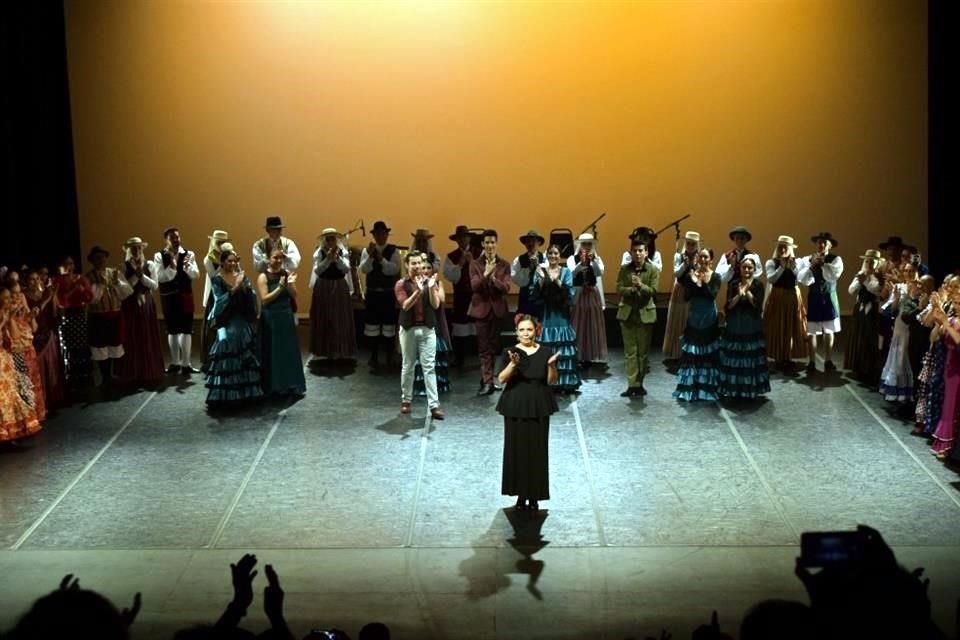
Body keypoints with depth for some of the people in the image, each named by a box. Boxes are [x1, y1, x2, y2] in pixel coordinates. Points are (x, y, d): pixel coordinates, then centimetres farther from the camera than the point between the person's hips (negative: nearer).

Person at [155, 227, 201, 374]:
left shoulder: (189, 254, -1)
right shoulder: (160, 256, -3)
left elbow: (196, 275, -9)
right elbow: (159, 277, -13)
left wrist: (187, 265, -27)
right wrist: (171, 267, -27)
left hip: (185, 295, 0)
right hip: (168, 296, 0)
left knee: (187, 329, -1)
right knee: (172, 330, 9)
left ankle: (186, 363, 4)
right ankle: (174, 363, 18)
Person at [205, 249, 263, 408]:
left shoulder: (240, 276, 8)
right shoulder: (217, 279, -5)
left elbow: (251, 297, -1)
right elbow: (220, 301, -18)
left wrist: (244, 282, -15)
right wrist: (235, 287, -24)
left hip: (242, 321, 5)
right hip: (226, 322, -5)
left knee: (244, 356, 7)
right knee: (226, 358, -10)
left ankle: (244, 392, 17)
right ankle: (223, 396, -7)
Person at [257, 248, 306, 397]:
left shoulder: (286, 274, 5)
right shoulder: (263, 277, -7)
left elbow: (294, 296, 4)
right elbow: (264, 299, -14)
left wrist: (290, 284, -14)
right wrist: (280, 287, -19)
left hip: (286, 318, 4)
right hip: (270, 319, -4)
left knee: (289, 352, 7)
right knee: (272, 353, 2)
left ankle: (290, 386, 15)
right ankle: (273, 387, 10)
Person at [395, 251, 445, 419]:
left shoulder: (430, 281, 4)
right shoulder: (401, 284, -2)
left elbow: (436, 305, -6)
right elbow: (405, 305, -15)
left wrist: (432, 289, -22)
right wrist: (418, 291, -29)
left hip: (427, 329, 1)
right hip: (408, 329, -1)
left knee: (429, 367, -4)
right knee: (408, 366, 9)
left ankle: (434, 405, -7)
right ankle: (406, 400, 23)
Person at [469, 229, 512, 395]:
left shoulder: (504, 265, 5)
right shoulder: (475, 264, 3)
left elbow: (506, 287, -6)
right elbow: (474, 286, -7)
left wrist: (493, 277, -21)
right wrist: (486, 274, -22)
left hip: (498, 309, 1)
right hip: (481, 308, -1)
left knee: (495, 346, 3)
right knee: (484, 348, -4)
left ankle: (488, 381, 14)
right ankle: (487, 382, -6)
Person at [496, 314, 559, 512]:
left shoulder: (545, 352, 1)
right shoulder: (511, 352, -2)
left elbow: (552, 381, 2)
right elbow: (501, 379, -9)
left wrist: (551, 365, -16)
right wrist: (512, 364, -25)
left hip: (538, 407, 1)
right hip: (515, 406, 0)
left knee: (537, 449, 2)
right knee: (517, 449, 2)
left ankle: (534, 495, 11)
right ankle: (520, 495, 13)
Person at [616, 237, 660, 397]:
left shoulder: (653, 269, -2)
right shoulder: (624, 269, 4)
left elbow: (653, 291, -11)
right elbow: (619, 288, -4)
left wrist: (641, 286, -29)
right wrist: (632, 289, -22)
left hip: (645, 314, -1)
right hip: (627, 314, 1)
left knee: (643, 352, 6)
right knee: (630, 352, 0)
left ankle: (639, 383, 15)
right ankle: (632, 384, 0)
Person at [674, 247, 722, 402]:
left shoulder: (715, 276, -4)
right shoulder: (690, 275, 0)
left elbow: (712, 295, -18)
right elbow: (686, 297, -8)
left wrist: (704, 283, -28)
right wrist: (693, 282, -22)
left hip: (709, 320, -2)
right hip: (693, 319, 2)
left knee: (708, 355, 1)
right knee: (691, 355, 2)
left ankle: (707, 388, 8)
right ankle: (689, 388, 8)